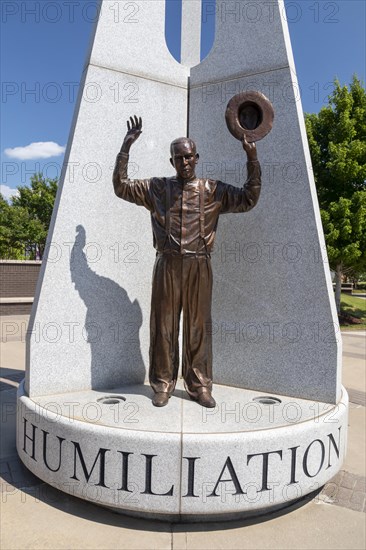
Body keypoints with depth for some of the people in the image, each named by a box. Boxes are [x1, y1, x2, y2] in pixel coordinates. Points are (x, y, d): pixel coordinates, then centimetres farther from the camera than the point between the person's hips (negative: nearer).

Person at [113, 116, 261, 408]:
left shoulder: (213, 190, 9)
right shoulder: (157, 188, 10)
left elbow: (248, 199, 6)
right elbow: (121, 187, 8)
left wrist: (252, 159, 0)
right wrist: (126, 147, 3)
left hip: (199, 266, 0)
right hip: (168, 265, 0)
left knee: (198, 326, 5)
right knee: (164, 325, 4)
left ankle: (199, 385, 17)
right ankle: (163, 384, 17)